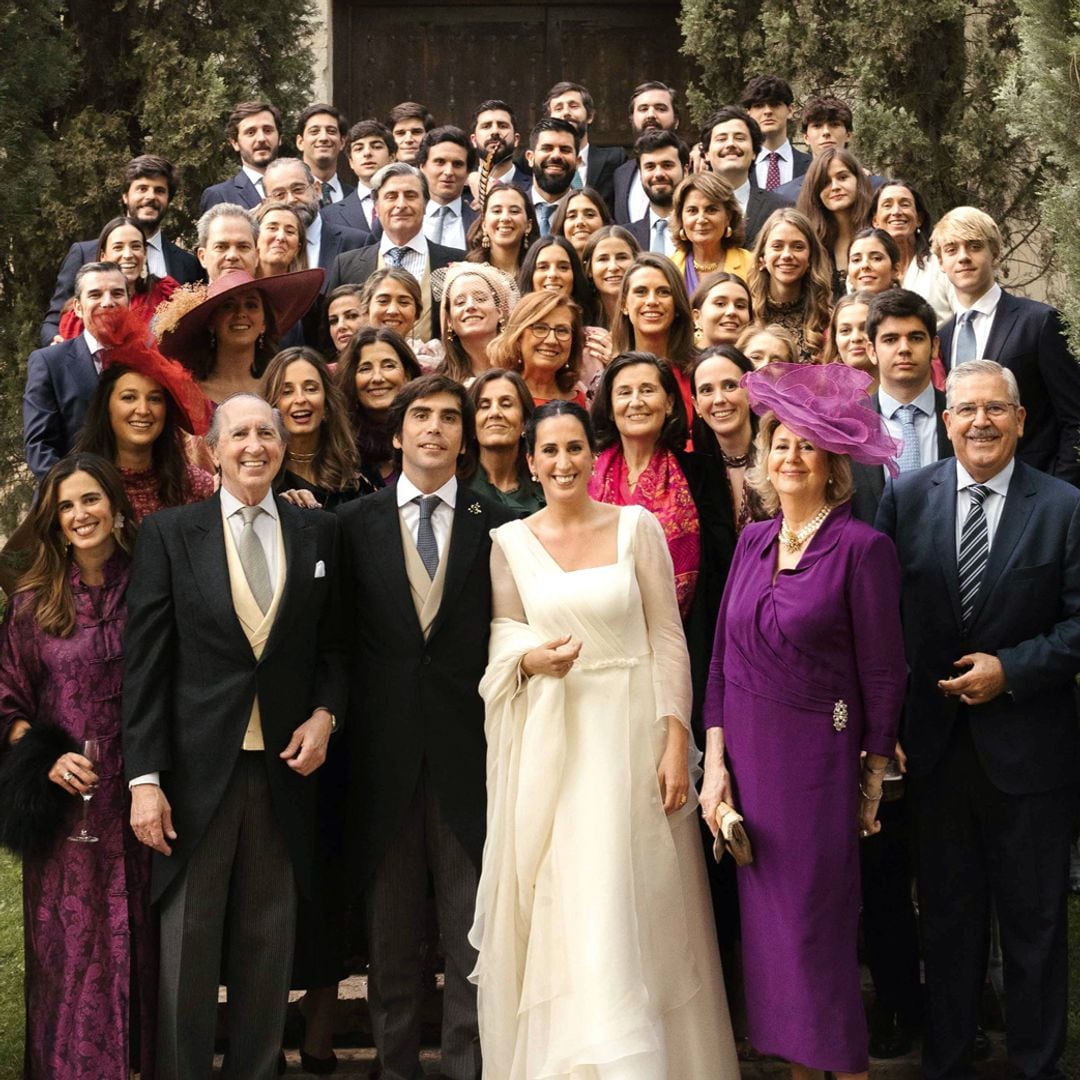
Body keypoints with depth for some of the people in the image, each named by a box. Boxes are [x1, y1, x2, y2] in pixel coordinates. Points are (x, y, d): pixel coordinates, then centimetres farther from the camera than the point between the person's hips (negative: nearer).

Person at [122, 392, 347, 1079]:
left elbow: (335, 644, 14)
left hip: (286, 766, 2)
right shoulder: (168, 533, 2)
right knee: (186, 946, 4)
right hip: (196, 771, -2)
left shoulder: (318, 534, 8)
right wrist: (145, 778, -8)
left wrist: (326, 714, -5)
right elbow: (145, 662, -2)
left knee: (270, 947, 9)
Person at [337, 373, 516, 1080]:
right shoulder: (355, 523, 5)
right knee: (390, 935, 12)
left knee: (474, 935, 4)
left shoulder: (497, 527, 3)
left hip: (469, 754, -1)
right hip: (383, 752, 1)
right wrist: (337, 724, -3)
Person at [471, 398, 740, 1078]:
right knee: (551, 910, 4)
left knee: (622, 906, -5)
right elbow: (503, 631, 11)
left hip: (630, 731, -2)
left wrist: (677, 740, -8)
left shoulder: (638, 527, 0)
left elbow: (668, 638, -1)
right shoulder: (510, 541, 5)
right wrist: (532, 659, -13)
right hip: (547, 738, 2)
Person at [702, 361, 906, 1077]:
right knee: (765, 921, 12)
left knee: (815, 926, 2)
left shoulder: (862, 548, -10)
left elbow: (883, 674, -7)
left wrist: (873, 779, -4)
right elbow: (723, 659, 8)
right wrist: (715, 765, 2)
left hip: (818, 758, -5)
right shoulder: (754, 540, 8)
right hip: (746, 753, 6)